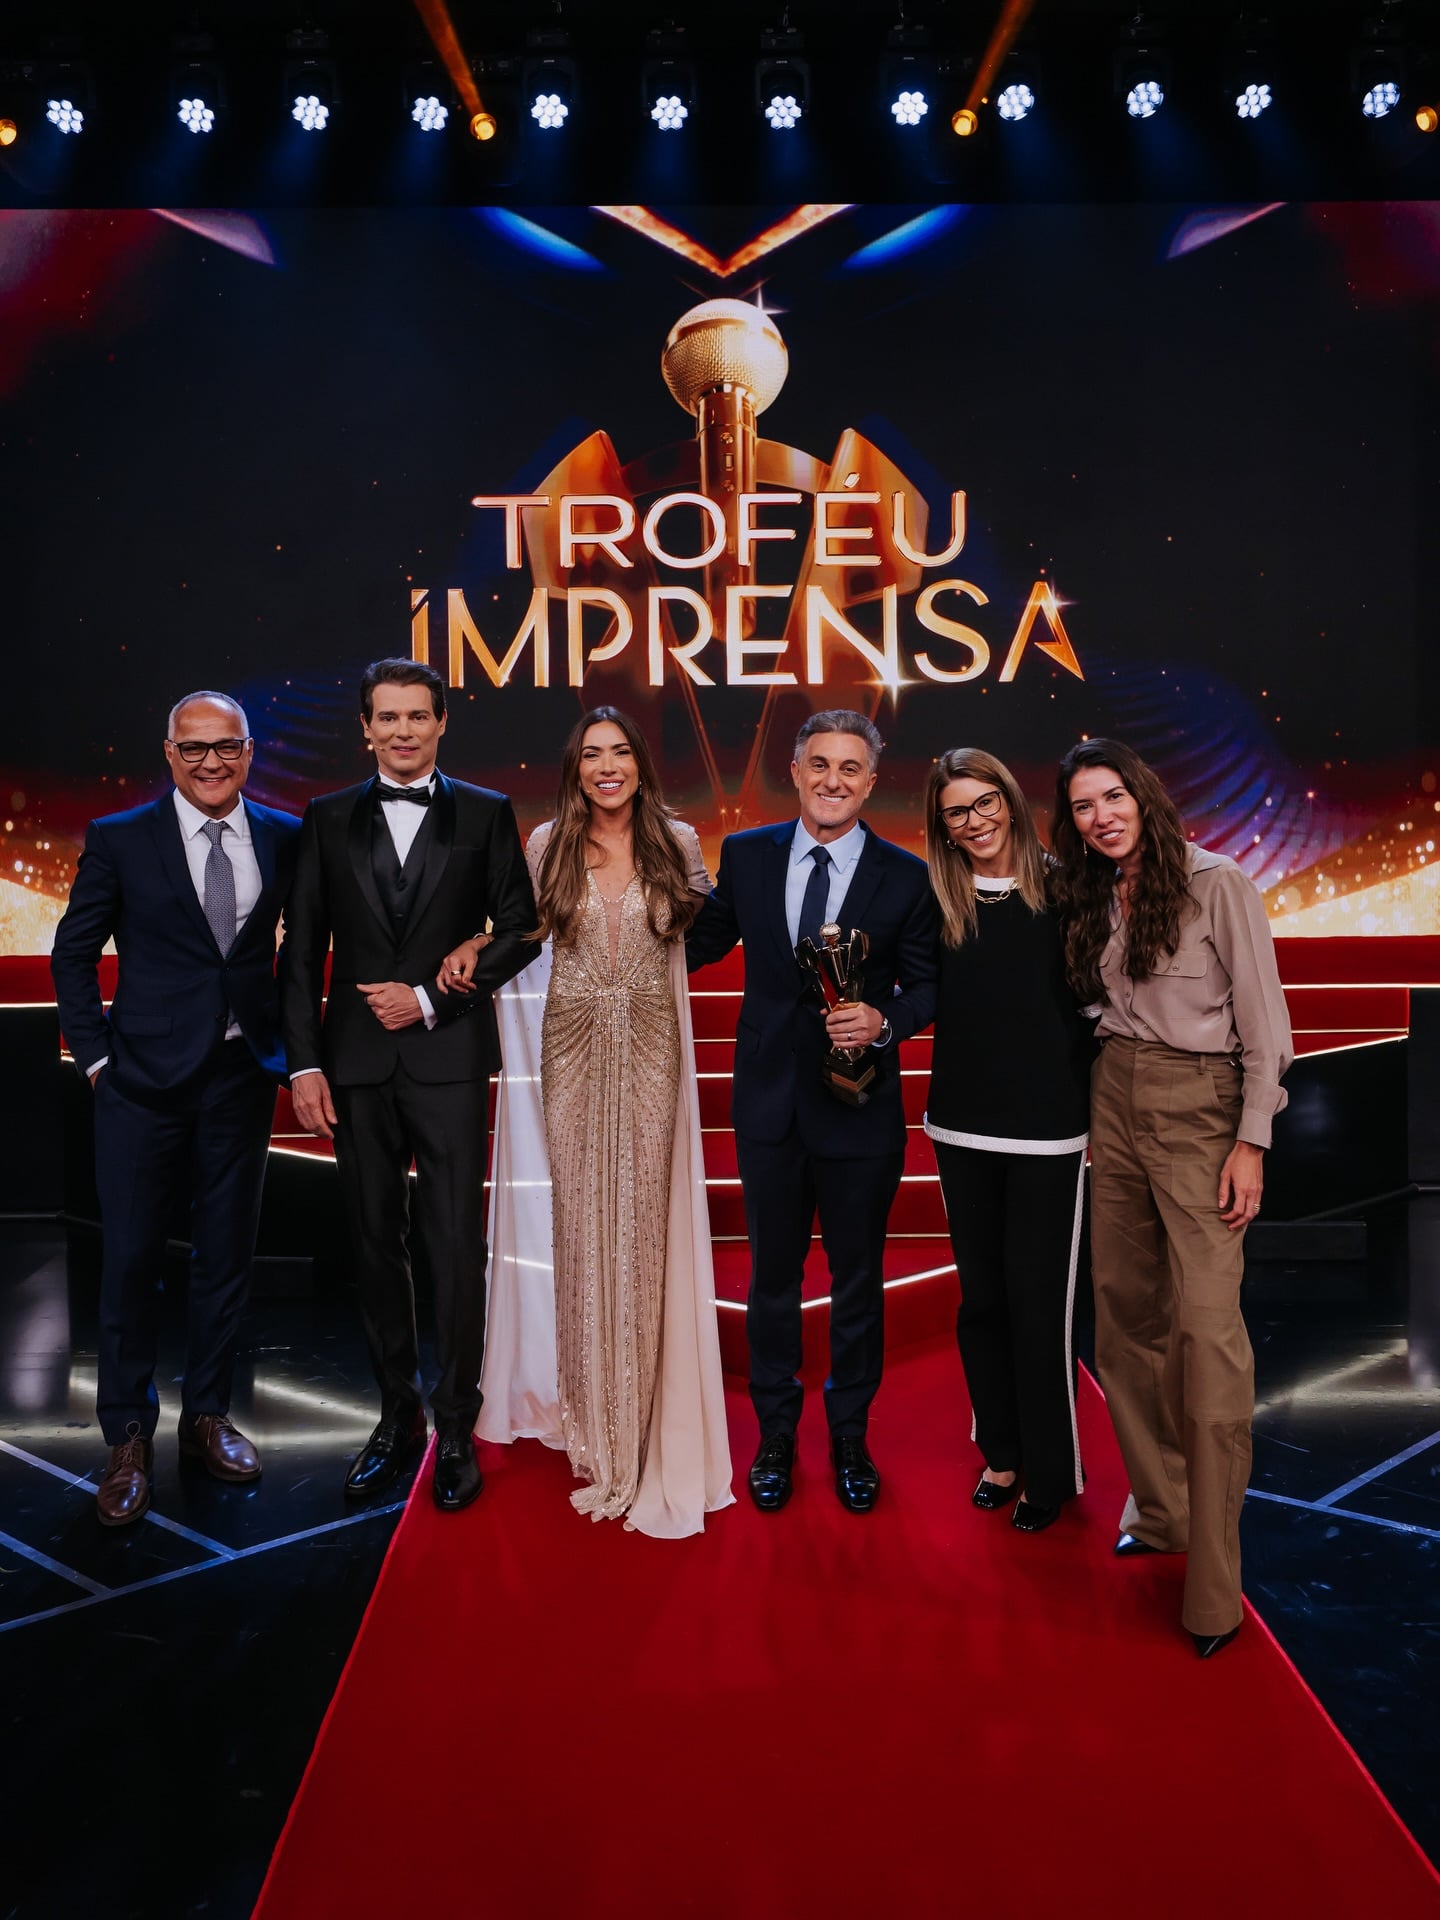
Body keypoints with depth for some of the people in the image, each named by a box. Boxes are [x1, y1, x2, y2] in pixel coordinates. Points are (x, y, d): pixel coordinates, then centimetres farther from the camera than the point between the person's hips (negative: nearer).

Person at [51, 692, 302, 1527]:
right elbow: (74, 951, 2)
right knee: (132, 1257, 5)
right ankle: (129, 1439, 21)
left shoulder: (285, 837, 2)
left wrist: (286, 1037, 4)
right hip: (147, 1078, -2)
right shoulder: (120, 838, -3)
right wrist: (95, 1053, -3)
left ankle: (208, 1416, 29)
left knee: (228, 1251, 12)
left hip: (244, 1076, 2)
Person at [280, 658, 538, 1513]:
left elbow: (519, 929, 1)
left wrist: (429, 998, -9)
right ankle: (398, 1416, 25)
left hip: (448, 1058, -2)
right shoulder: (330, 819, 9)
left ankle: (456, 1429, 13)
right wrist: (304, 1062, -1)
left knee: (457, 1248, -1)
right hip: (356, 1063, 2)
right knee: (377, 1246, 10)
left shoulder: (486, 814, 4)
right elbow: (302, 950, 7)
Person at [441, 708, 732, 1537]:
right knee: (581, 1219, 4)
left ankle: (641, 1418, 17)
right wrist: (473, 948, -2)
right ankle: (590, 1411, 22)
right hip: (573, 1049, 0)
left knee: (645, 1220, 2)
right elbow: (529, 930, 12)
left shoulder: (678, 842, 4)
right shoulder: (548, 843, 4)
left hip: (650, 1051, 0)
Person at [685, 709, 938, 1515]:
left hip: (861, 1107, -1)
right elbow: (700, 945, 11)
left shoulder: (906, 876, -4)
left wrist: (885, 1020, -18)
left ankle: (850, 1437, 34)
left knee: (858, 1280, 13)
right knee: (773, 1276, 14)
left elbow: (927, 984, 0)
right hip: (770, 1103, 1)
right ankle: (776, 1436, 33)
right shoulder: (746, 855, 1)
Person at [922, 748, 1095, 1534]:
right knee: (981, 1298, 14)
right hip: (963, 1126, 3)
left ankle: (1050, 1472, 21)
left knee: (1038, 1304, 1)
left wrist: (1098, 1109, -6)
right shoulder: (936, 900, 3)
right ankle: (1001, 1453, 32)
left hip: (1048, 1127, -3)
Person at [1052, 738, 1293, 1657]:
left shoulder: (1216, 882, -8)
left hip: (1198, 1107, -6)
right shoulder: (1095, 898, 11)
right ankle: (1160, 1508, 25)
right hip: (1115, 1099, 7)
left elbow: (1264, 1019, -9)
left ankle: (1214, 1587, -2)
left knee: (1206, 1324, -11)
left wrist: (1252, 1141, -12)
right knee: (1126, 1309, 9)